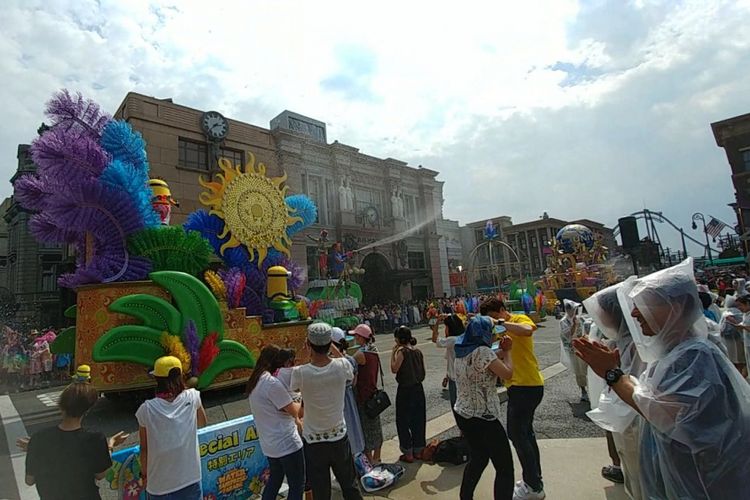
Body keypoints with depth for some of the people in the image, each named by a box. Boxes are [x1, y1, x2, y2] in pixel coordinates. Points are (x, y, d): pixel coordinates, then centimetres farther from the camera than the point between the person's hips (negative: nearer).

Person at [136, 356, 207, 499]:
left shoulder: (146, 409, -13)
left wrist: (144, 474, 15)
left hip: (159, 484, 0)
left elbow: (144, 449, -3)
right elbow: (202, 423, 9)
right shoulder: (192, 397, -11)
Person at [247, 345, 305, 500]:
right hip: (286, 443, -9)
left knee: (275, 478, 27)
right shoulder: (272, 383, -25)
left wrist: (295, 420, 6)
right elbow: (294, 410, -17)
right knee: (297, 485, 7)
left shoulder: (254, 383, 4)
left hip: (269, 443, 9)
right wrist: (303, 404, 4)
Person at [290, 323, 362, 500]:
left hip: (313, 441, -1)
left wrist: (311, 357, 3)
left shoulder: (300, 373, -23)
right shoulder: (342, 366, -19)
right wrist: (334, 350, 9)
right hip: (339, 438, 2)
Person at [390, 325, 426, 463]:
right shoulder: (418, 352, 3)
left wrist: (393, 353, -10)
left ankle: (408, 454, 15)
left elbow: (394, 369, -15)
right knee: (418, 420, 16)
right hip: (418, 388, 7)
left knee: (403, 422, 8)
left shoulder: (402, 352, -17)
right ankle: (418, 451, 27)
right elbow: (423, 372, 10)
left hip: (405, 390, -7)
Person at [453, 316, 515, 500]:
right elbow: (507, 373, -19)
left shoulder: (462, 352, 6)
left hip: (463, 414, 9)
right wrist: (507, 352, -5)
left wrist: (502, 351, 7)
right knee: (505, 467, 5)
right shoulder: (483, 351, -20)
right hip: (483, 419, -9)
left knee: (478, 458, 26)